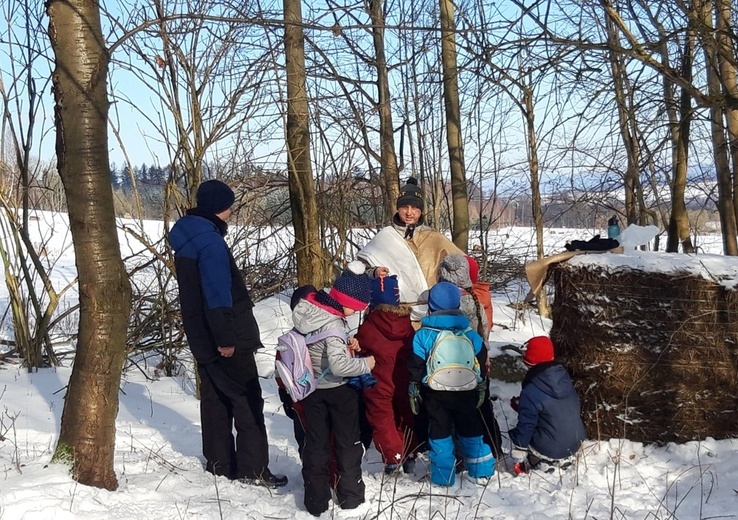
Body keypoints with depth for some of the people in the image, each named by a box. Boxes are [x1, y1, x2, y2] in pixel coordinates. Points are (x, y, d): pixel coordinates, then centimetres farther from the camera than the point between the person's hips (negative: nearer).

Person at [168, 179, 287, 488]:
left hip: (201, 337, 9)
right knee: (248, 400, -2)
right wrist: (225, 337, -25)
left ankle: (219, 463, 23)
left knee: (215, 399, 16)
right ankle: (252, 470, -1)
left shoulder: (186, 239, 13)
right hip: (227, 338, -9)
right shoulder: (210, 241, -18)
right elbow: (218, 294, -25)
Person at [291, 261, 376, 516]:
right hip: (337, 391, -6)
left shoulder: (308, 308, -4)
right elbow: (339, 365, -33)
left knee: (315, 444, 13)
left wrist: (346, 345, 0)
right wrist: (365, 363, -18)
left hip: (310, 389, 7)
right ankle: (350, 496, 22)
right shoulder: (333, 324, -28)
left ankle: (316, 501, 20)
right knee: (348, 443, 12)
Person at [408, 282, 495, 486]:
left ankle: (443, 475, 13)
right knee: (470, 429, 17)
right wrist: (480, 387, 21)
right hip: (466, 392, 2)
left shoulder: (423, 335, -9)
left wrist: (414, 390, 5)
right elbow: (482, 362, 8)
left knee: (440, 431, 10)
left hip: (436, 394, -2)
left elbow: (415, 366, -6)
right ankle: (481, 470, 25)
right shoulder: (470, 334, 0)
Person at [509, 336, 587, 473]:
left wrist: (518, 457, -3)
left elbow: (526, 426, -17)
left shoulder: (531, 392, -23)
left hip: (550, 449, -6)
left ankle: (544, 462, 4)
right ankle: (563, 459, 16)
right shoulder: (564, 376, -3)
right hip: (576, 442, 6)